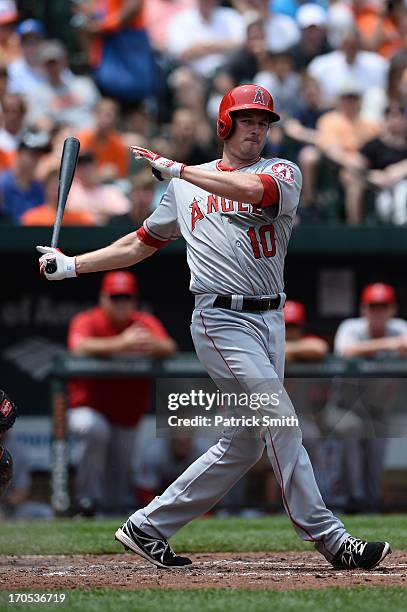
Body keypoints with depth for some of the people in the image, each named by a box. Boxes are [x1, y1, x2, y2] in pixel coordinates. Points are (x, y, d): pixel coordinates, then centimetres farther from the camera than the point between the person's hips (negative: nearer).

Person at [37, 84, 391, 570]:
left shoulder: (283, 172, 8)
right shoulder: (185, 187, 13)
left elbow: (254, 190, -17)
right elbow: (139, 244, 22)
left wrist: (177, 169, -16)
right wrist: (70, 265, 16)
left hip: (270, 321, 3)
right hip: (221, 317, -3)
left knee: (246, 441, 5)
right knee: (280, 419, -15)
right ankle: (329, 539, -16)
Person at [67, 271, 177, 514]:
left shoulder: (145, 323, -4)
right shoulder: (87, 321, -12)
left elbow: (170, 348, -22)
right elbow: (79, 347, -35)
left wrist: (154, 345, -48)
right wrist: (121, 343, -50)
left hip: (127, 418, 3)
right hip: (89, 409, -3)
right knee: (95, 431, -38)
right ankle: (88, 496, -23)